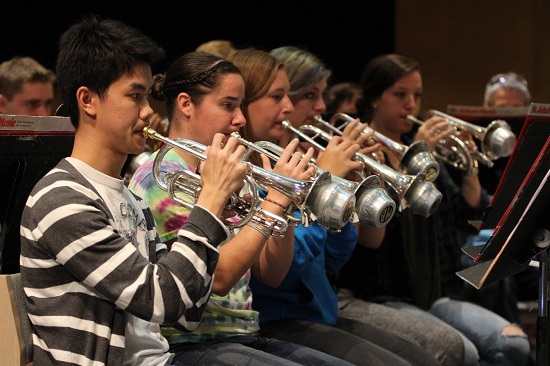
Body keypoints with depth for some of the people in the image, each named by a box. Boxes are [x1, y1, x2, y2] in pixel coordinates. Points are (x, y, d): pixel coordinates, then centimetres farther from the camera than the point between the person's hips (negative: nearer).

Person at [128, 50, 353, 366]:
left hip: (246, 337, 8)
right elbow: (216, 277, -21)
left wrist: (285, 206, -3)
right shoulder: (159, 176, -10)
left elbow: (271, 274, 12)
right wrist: (275, 201, -17)